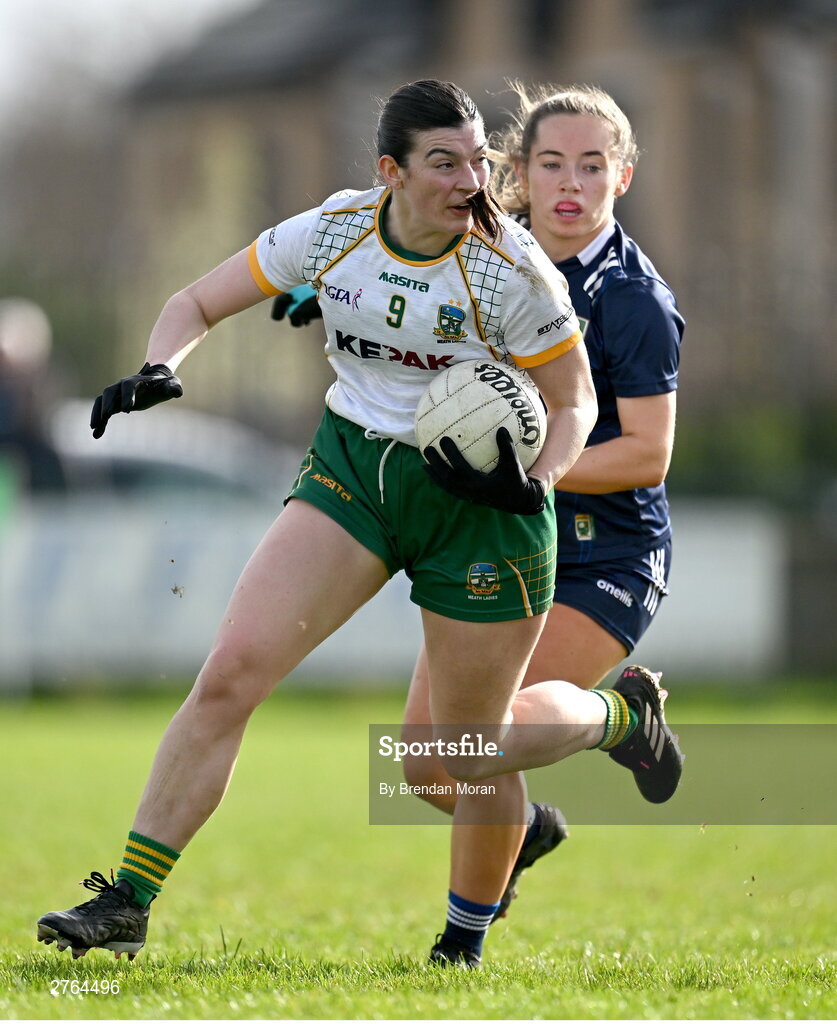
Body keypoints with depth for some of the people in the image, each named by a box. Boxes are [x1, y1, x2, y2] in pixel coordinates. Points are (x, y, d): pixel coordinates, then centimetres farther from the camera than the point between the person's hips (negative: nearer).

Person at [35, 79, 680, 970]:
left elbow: (574, 402, -4)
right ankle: (127, 902, -12)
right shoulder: (332, 231, -9)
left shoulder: (511, 269, -16)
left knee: (470, 752, 7)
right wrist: (159, 369, -19)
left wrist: (533, 481, -23)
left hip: (479, 499, -3)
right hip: (350, 469, 3)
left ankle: (621, 713, 39)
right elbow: (196, 303, 2)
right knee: (229, 672, -15)